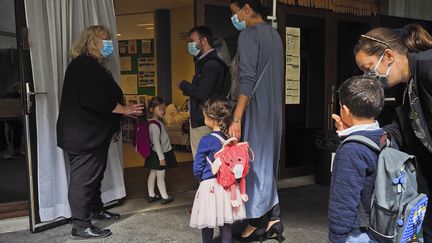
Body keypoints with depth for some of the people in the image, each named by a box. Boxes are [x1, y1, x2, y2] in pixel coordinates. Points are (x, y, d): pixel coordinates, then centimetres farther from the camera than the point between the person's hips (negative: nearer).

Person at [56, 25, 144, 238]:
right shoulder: (85, 65, -17)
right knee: (84, 177, -5)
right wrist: (124, 110, -17)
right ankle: (81, 225, 4)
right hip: (83, 135, -11)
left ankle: (96, 209, 37)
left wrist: (113, 127, 23)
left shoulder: (93, 66, 19)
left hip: (93, 134, 11)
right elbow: (95, 100, -27)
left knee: (95, 174, 21)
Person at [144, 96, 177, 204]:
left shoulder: (157, 122, 7)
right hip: (158, 154, -9)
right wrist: (161, 157, -23)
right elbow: (156, 142, -25)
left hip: (156, 154, 9)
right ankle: (165, 197, 13)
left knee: (153, 174, 15)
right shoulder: (154, 125, -23)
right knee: (160, 176, 2)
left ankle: (151, 196, 24)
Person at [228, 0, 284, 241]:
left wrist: (237, 118, -21)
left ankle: (258, 221, 12)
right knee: (267, 162, 15)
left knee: (255, 162, 1)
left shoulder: (249, 34, -11)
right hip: (274, 109, 8)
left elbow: (247, 79, -20)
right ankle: (273, 216, 18)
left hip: (256, 110, -8)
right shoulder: (274, 34, 14)